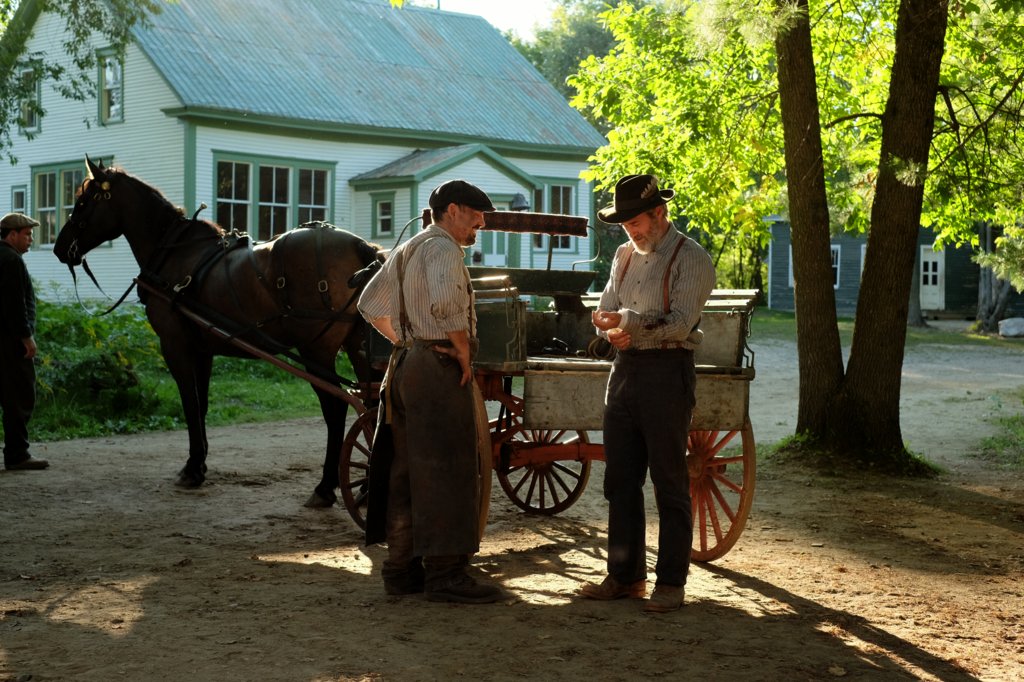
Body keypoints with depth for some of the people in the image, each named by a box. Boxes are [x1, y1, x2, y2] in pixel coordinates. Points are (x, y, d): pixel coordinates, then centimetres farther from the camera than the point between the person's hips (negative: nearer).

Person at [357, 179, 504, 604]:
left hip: (405, 363, 10)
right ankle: (446, 573, -6)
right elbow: (444, 301, -28)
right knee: (447, 470, -7)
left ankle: (402, 568, 17)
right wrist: (463, 349, -18)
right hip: (440, 367, -10)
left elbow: (371, 305, 23)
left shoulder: (405, 250, 19)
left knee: (407, 469, 12)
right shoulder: (443, 247, -10)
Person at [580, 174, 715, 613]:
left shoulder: (691, 259, -6)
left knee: (669, 483, -2)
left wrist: (627, 322, -25)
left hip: (667, 371, -7)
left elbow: (680, 323, -15)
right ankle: (625, 575, 17)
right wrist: (611, 329, -8)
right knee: (620, 480, 9)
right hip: (625, 368, 7)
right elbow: (607, 308, 15)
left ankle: (671, 583, 5)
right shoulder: (625, 255, 16)